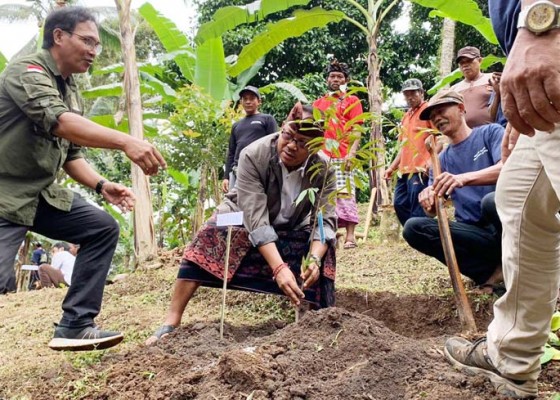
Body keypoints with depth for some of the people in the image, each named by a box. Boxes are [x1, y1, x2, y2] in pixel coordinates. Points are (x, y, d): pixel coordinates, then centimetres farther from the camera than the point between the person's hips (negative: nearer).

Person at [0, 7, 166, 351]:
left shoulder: (72, 92, 12)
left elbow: (70, 153, 14)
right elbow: (60, 122, -34)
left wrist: (102, 186, -3)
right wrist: (126, 142, -46)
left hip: (43, 193, 9)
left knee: (103, 228, 1)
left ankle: (75, 326, 4)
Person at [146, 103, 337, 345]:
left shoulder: (323, 170, -25)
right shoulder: (253, 155, -33)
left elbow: (325, 220, -28)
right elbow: (256, 219, -40)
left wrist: (315, 259, -48)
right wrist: (279, 267, -50)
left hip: (291, 230, 2)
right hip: (244, 220, -2)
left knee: (323, 249, -22)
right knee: (209, 239, -28)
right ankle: (171, 322, -25)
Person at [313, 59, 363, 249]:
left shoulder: (352, 101, 10)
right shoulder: (318, 103, 21)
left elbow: (356, 130, 1)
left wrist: (352, 152, -12)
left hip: (342, 157, -4)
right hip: (321, 157, 4)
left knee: (345, 194, -9)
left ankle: (350, 236, -7)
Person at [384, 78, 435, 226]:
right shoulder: (406, 117, 23)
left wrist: (432, 160, -23)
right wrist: (392, 167, 22)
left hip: (421, 169, -9)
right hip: (405, 170, 9)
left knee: (417, 210, -11)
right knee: (399, 204, 8)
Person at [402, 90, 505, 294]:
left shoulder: (490, 132, 3)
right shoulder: (442, 159, 15)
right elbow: (434, 210, 7)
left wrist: (464, 178, -34)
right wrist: (429, 198, -18)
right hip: (473, 232, 4)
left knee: (492, 201, -37)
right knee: (413, 228, -18)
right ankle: (491, 271, -16)